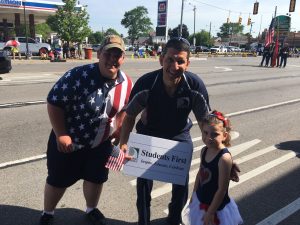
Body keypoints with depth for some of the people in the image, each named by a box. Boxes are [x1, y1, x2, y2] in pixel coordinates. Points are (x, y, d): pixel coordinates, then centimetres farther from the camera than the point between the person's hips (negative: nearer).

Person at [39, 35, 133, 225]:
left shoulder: (127, 83, -9)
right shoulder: (79, 76, -27)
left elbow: (124, 111, 6)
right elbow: (54, 103, -21)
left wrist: (118, 137, 5)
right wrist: (61, 135, -22)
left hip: (102, 143, 4)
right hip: (69, 141, -4)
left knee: (97, 178, 19)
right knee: (59, 180, 12)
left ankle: (92, 209, 47)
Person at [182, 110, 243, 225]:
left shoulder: (224, 158, -27)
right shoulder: (204, 151, -7)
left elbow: (222, 189, -22)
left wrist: (210, 212, -16)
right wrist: (193, 196, 13)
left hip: (216, 207, -6)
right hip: (200, 201, 6)